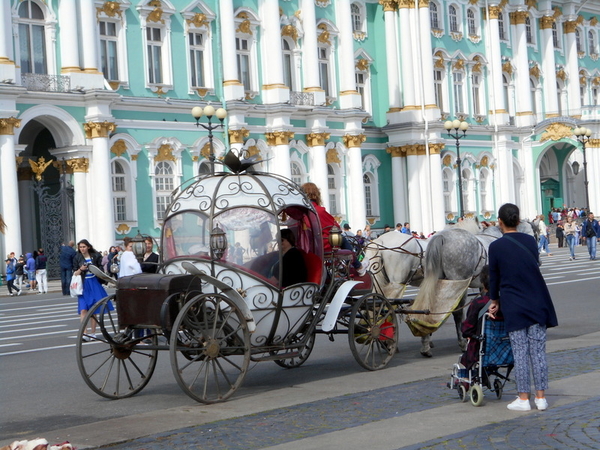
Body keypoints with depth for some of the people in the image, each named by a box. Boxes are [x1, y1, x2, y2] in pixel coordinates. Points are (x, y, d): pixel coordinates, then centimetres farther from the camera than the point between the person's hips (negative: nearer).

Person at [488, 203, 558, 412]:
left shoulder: (496, 247, -5)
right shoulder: (530, 241, 5)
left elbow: (494, 277, 2)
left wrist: (494, 301, 18)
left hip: (513, 306, -3)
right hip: (537, 302, 3)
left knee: (520, 352, 1)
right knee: (538, 350, 5)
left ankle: (523, 398, 3)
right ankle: (541, 397, 8)